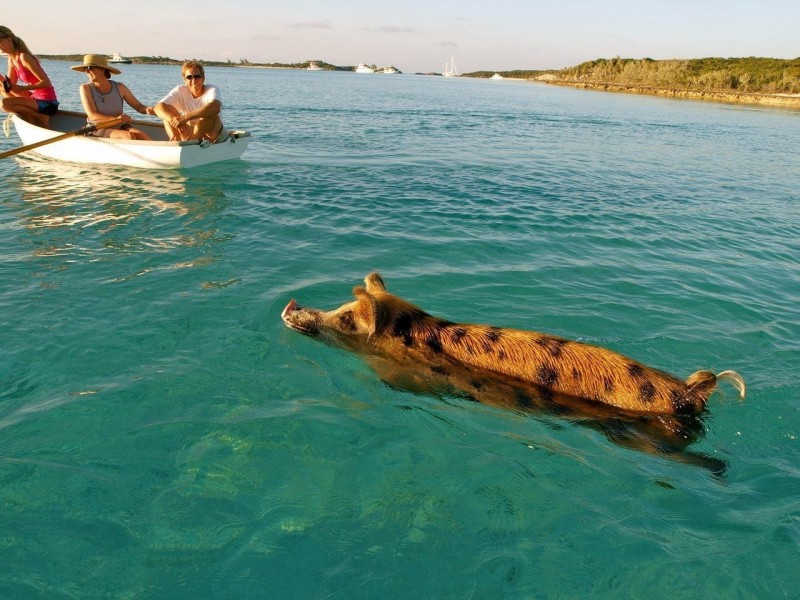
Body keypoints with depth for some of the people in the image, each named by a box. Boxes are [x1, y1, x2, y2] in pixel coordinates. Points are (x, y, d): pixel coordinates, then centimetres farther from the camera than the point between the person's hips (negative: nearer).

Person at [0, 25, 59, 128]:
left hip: (47, 103, -10)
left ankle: (40, 117, -5)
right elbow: (11, 85, 8)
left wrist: (23, 88, -25)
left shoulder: (24, 57, -17)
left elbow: (46, 82, -21)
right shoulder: (11, 58, 10)